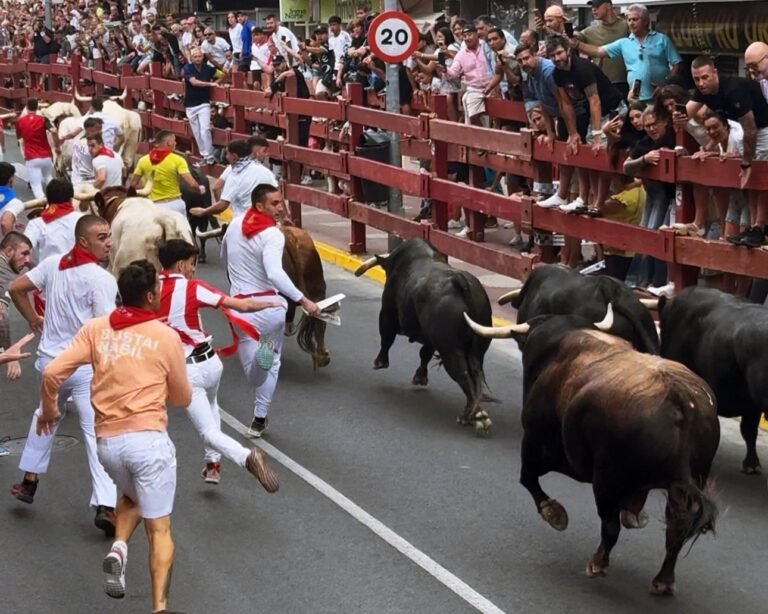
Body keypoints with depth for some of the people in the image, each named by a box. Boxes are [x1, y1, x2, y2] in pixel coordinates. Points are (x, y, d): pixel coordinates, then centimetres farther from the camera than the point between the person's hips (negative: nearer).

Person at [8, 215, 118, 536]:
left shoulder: (53, 264, 2)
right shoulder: (101, 279, -18)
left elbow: (16, 288, 8)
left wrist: (33, 319, 20)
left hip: (50, 359, 7)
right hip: (85, 366, -7)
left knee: (46, 415, 31)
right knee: (98, 434, -7)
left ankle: (29, 481, 38)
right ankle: (105, 506, -15)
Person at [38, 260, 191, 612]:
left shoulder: (96, 329, 4)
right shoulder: (166, 336, -2)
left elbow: (52, 373, -2)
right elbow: (182, 399, 9)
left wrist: (49, 410, 17)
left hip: (107, 441, 4)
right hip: (148, 439, -3)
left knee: (132, 497, 32)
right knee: (159, 528, 4)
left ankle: (118, 550, 5)